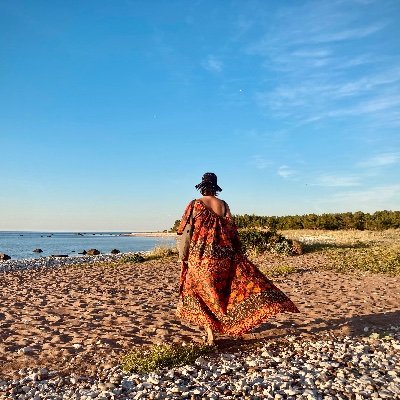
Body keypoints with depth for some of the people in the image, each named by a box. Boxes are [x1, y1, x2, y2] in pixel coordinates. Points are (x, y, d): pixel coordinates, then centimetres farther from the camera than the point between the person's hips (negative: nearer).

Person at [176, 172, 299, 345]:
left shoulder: (195, 204, -3)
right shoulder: (223, 205, 2)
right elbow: (232, 231, 2)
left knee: (201, 292, 10)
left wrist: (182, 256, 6)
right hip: (222, 255, 2)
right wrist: (237, 254, 9)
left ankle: (209, 330, 3)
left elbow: (185, 232, -4)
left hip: (199, 255, -2)